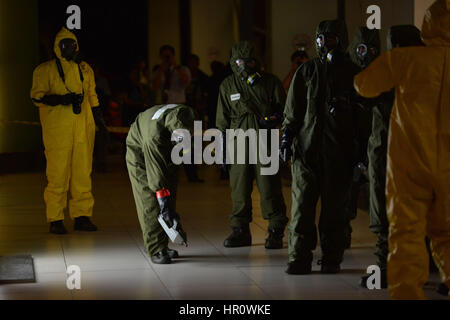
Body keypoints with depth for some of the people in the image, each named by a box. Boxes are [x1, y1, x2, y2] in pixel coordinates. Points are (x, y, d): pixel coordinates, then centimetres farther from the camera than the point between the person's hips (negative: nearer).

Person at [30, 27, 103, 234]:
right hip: (57, 129, -4)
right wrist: (61, 99, -16)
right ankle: (55, 220, 1)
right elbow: (37, 96, -4)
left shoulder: (85, 70, 19)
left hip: (83, 129, 5)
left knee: (83, 173, 4)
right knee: (58, 173, -6)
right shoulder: (46, 70, 3)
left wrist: (99, 119, 24)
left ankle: (82, 216, 11)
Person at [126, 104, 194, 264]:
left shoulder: (183, 115, -25)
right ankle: (156, 250, -14)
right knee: (150, 202, -14)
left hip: (165, 151, 7)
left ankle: (163, 244, 8)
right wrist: (165, 205, -39)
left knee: (169, 195, 3)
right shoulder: (154, 136, -43)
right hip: (140, 153, -7)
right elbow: (156, 175, -39)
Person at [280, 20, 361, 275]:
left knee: (335, 206, 2)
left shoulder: (354, 74, 9)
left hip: (340, 149, 0)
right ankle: (300, 258, -1)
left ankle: (332, 258, 10)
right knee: (303, 204, -4)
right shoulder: (307, 71, 11)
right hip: (306, 147, 0)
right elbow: (293, 110, 11)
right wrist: (287, 138, 3)